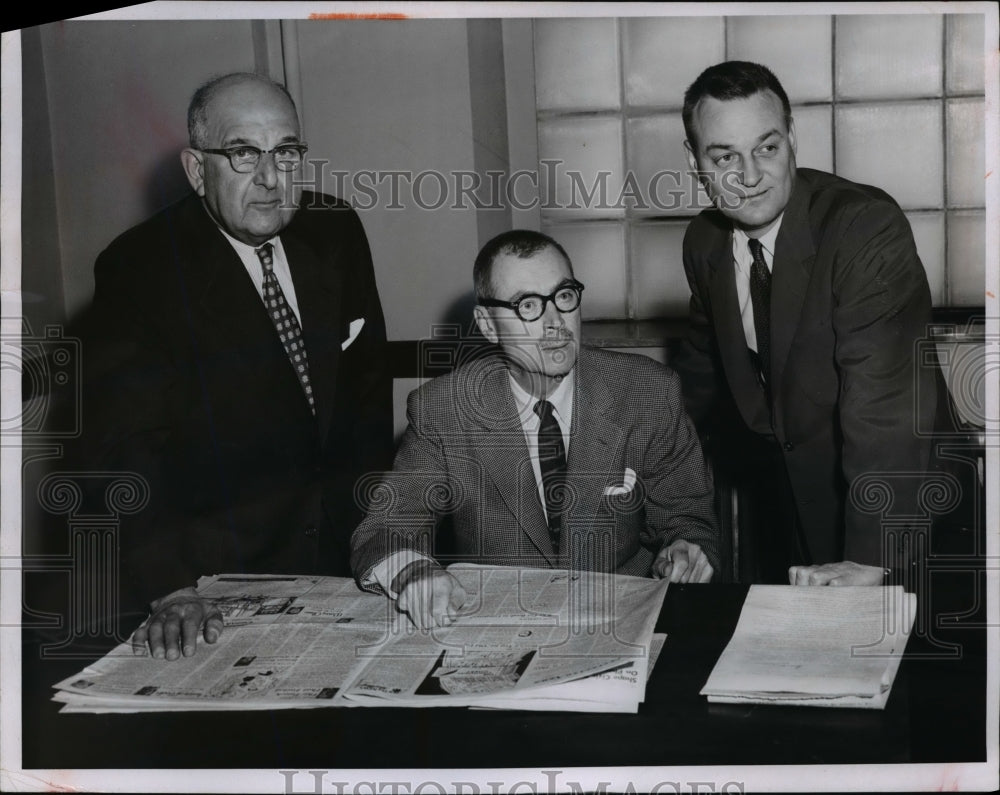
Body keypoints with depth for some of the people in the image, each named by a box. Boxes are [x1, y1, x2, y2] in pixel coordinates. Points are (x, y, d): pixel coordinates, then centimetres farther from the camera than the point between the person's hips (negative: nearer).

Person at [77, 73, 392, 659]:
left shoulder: (336, 231, 1)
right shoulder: (136, 270, -14)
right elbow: (125, 448, -21)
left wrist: (375, 514, 6)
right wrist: (171, 590, -31)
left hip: (344, 547, 5)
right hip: (217, 573, -4)